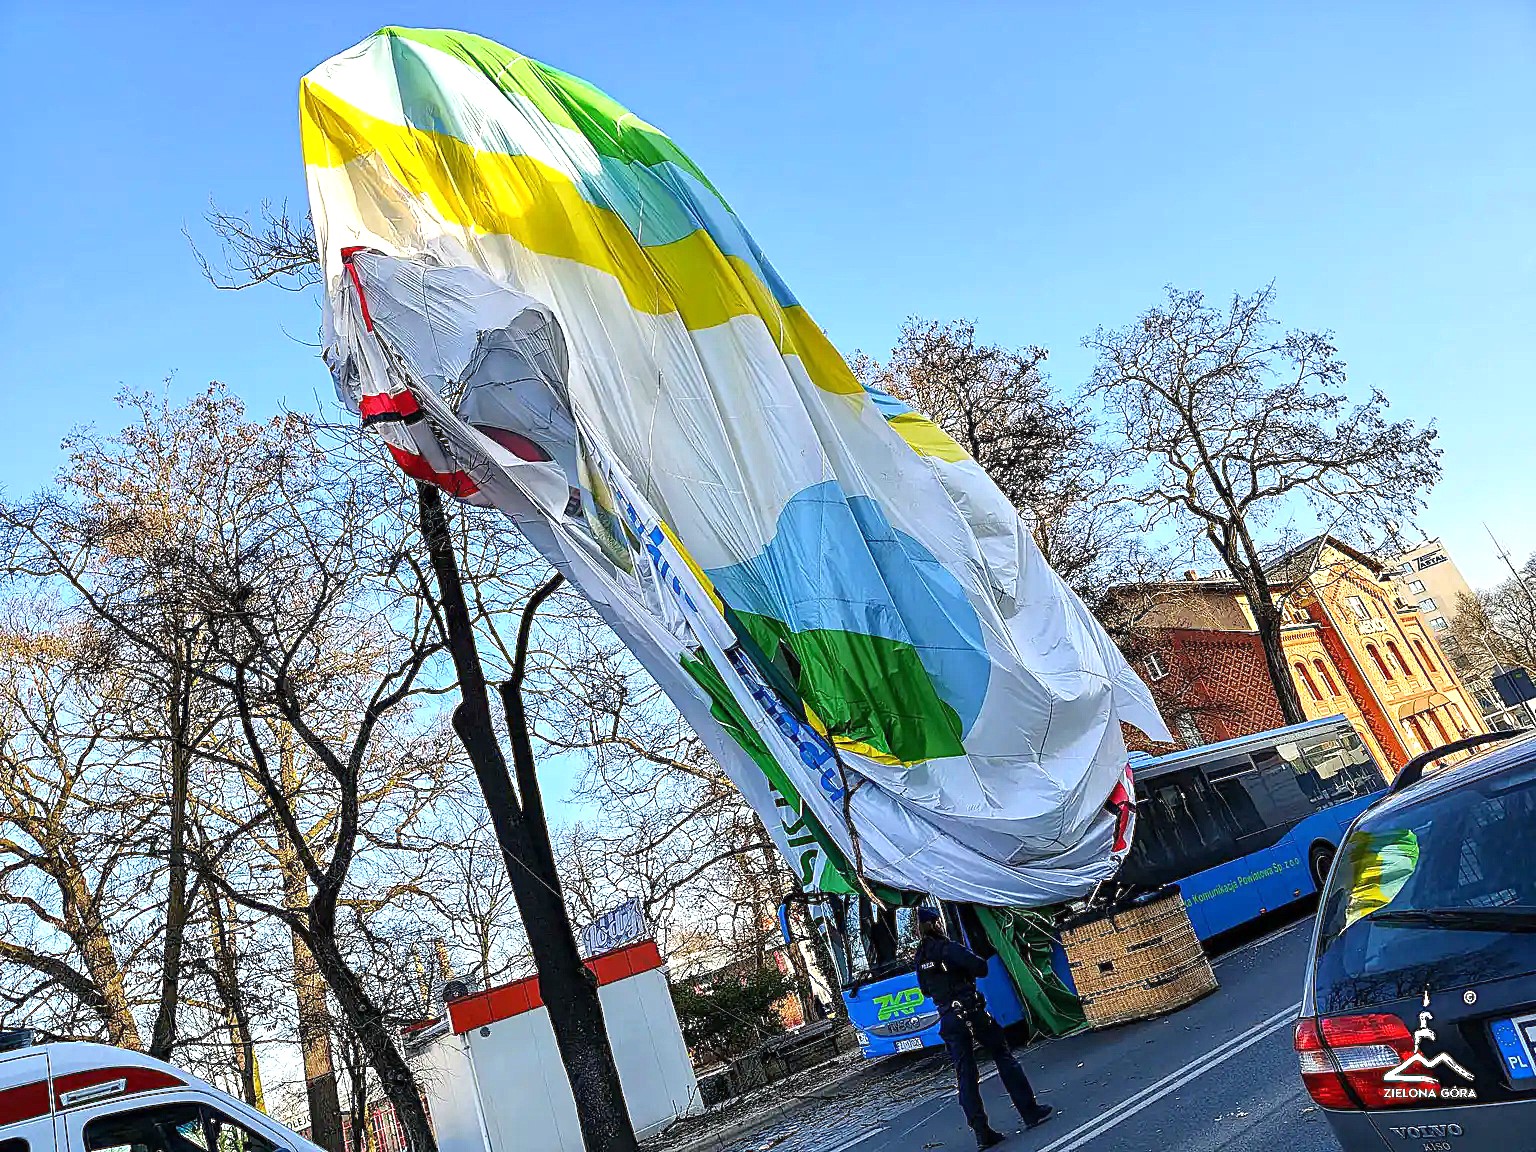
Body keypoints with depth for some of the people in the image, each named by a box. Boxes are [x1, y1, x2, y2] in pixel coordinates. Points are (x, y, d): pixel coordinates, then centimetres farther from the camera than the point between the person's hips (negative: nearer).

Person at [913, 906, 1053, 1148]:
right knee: (1003, 1057, 11)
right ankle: (1030, 1112, 16)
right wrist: (966, 970, 3)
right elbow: (981, 968, -17)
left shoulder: (920, 958, 6)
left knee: (965, 1074, 6)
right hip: (971, 1011, -5)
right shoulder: (949, 948, -13)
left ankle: (981, 1132, 3)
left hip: (948, 1020, 5)